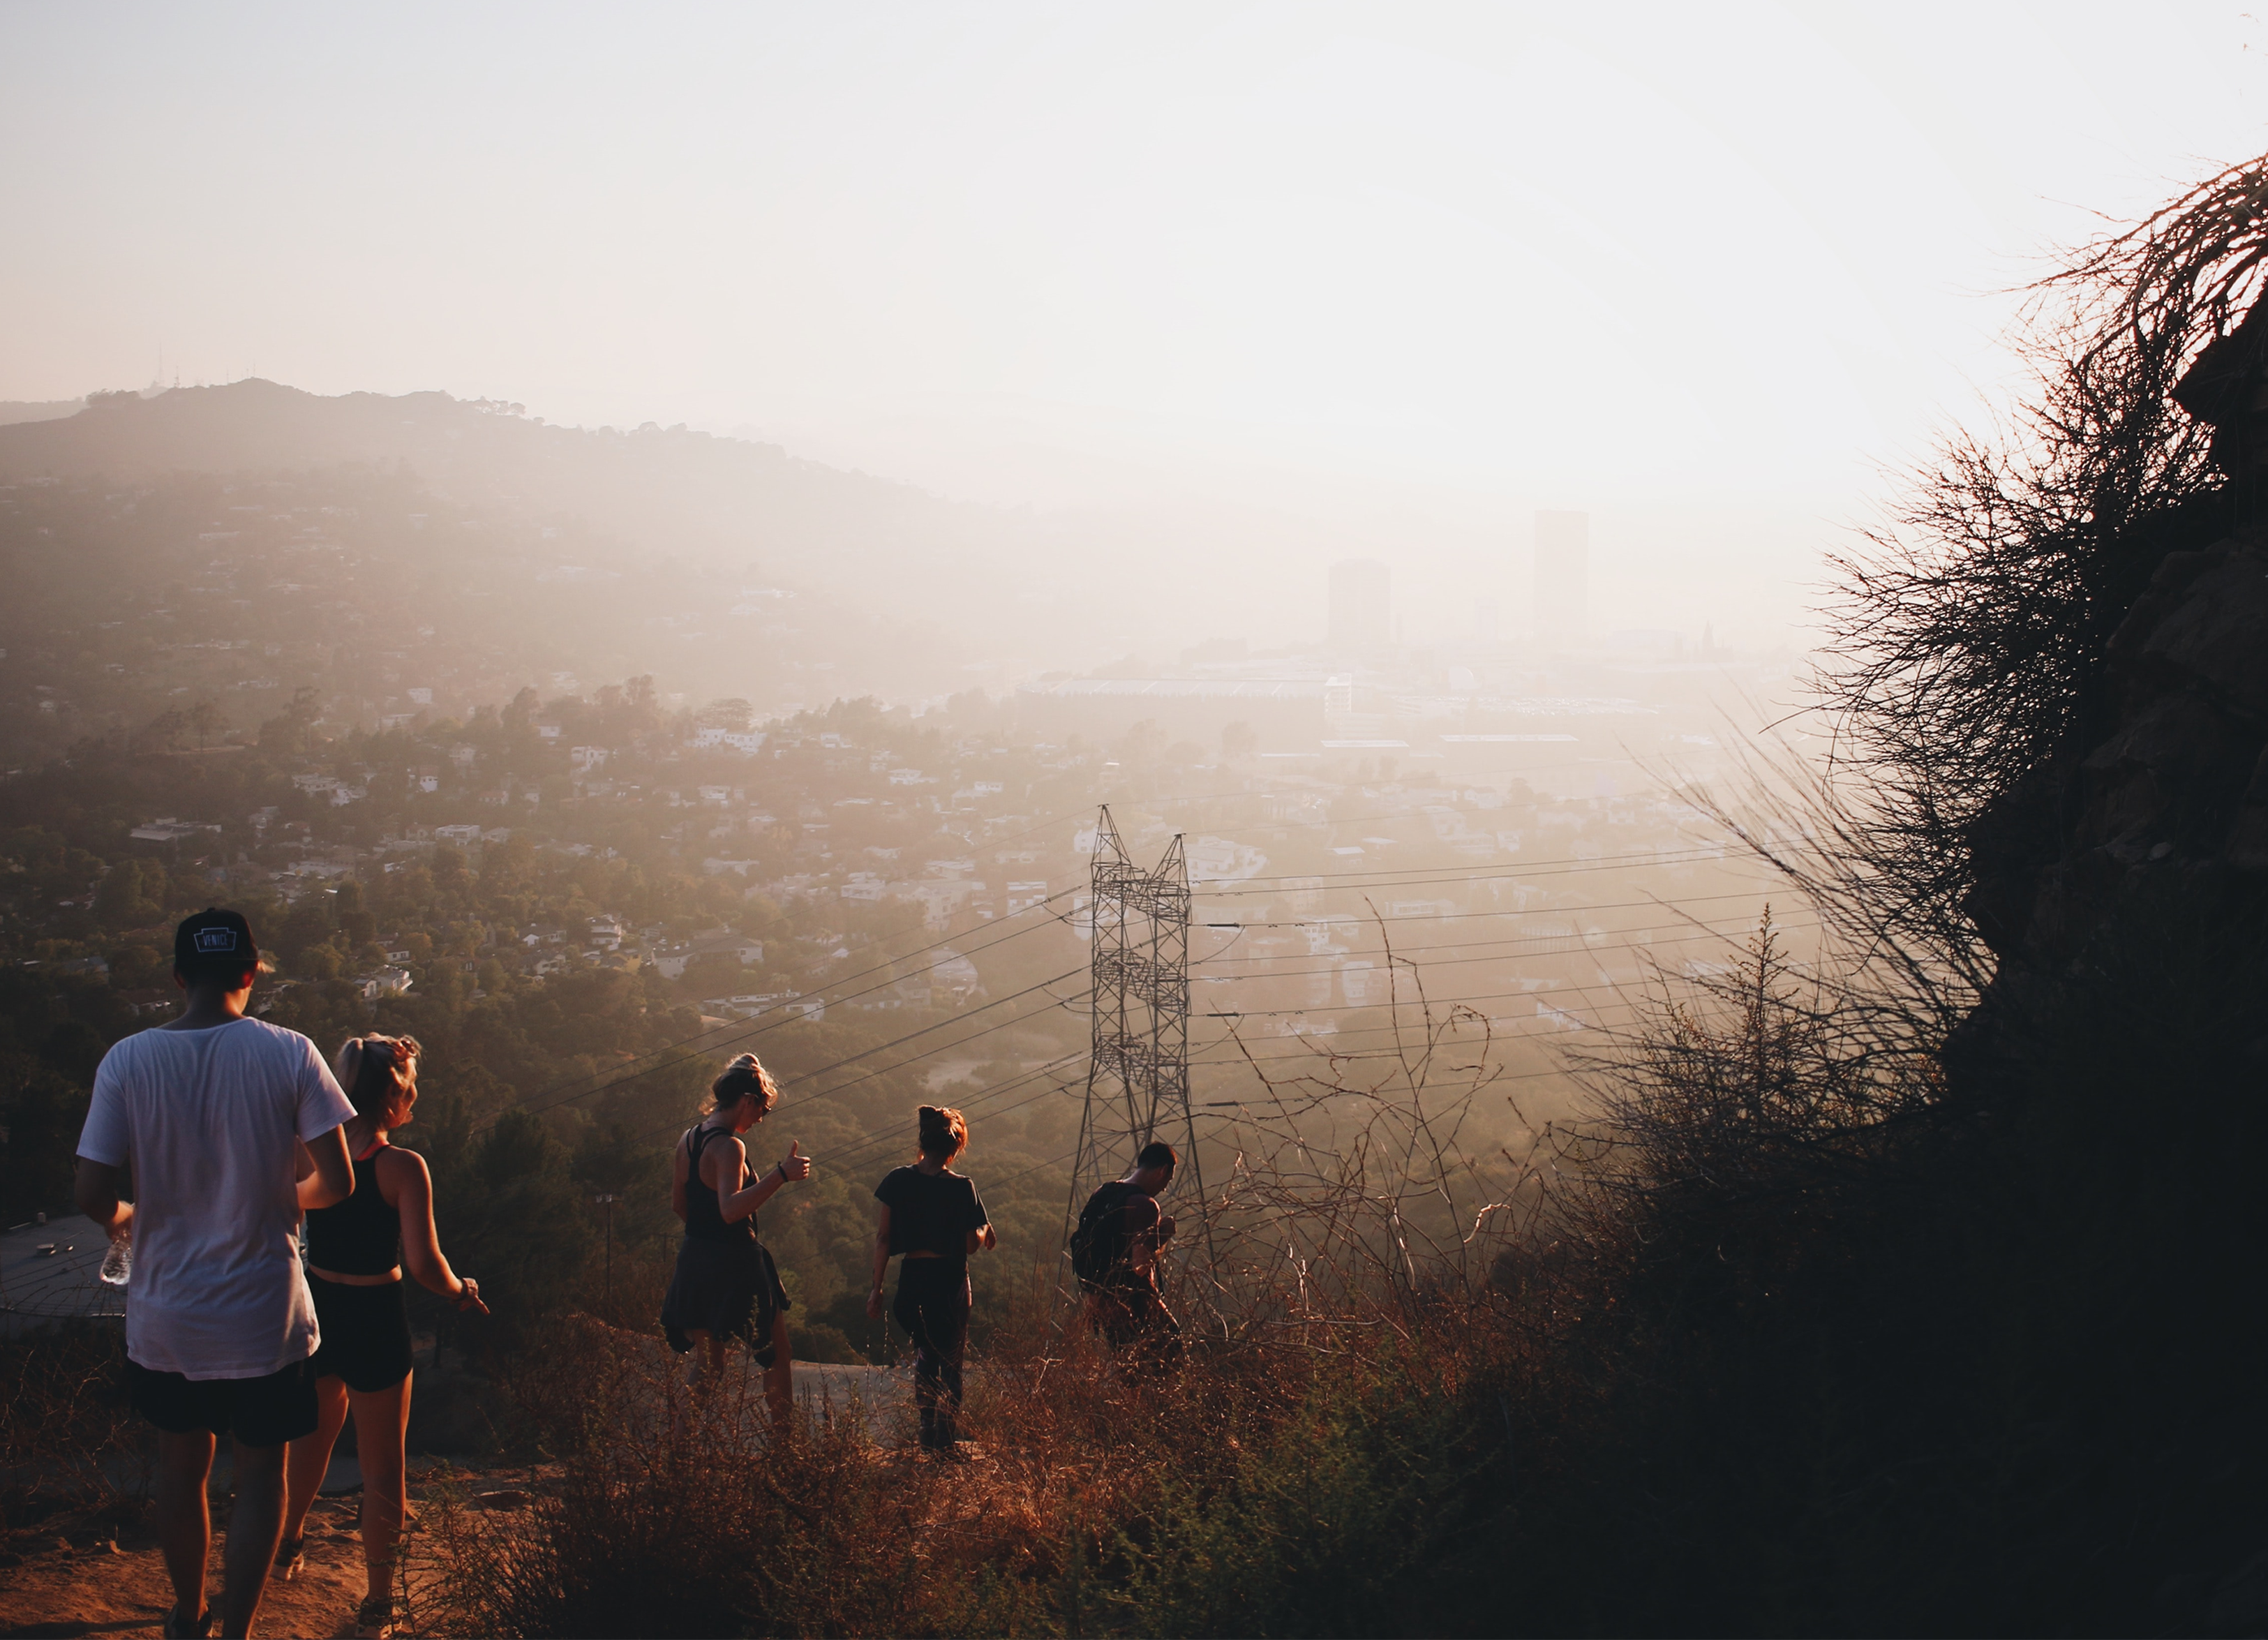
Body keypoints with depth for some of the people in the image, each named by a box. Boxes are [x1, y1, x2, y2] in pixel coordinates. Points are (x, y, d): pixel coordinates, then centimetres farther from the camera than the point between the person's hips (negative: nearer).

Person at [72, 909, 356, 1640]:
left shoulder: (128, 1061, -9)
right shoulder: (287, 1053, -12)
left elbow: (91, 1194, -11)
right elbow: (337, 1181, -12)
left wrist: (123, 1217, 12)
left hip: (165, 1316, 2)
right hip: (264, 1316, -2)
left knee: (179, 1466, 21)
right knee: (260, 1476, 13)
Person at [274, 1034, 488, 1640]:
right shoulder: (402, 1168, -19)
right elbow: (423, 1264, -22)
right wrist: (461, 1292, -3)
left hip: (314, 1309, 6)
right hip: (374, 1320, -5)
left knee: (315, 1432, 31)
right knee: (383, 1468, 8)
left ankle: (289, 1546, 50)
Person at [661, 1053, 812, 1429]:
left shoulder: (689, 1140, 7)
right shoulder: (728, 1147, -19)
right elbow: (731, 1209, -34)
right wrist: (780, 1175, -39)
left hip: (695, 1260, 8)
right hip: (735, 1264, -8)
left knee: (705, 1363, 14)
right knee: (776, 1356, 9)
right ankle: (785, 1441, 13)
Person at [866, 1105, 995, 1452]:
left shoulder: (898, 1181, -3)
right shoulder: (962, 1188, -9)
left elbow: (883, 1238, -3)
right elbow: (971, 1245, -7)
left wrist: (877, 1288, 3)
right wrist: (985, 1231, 15)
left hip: (912, 1278, 2)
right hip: (950, 1280, -2)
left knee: (925, 1356, 20)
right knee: (949, 1362, 10)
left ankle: (928, 1438, 17)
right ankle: (945, 1440, 8)